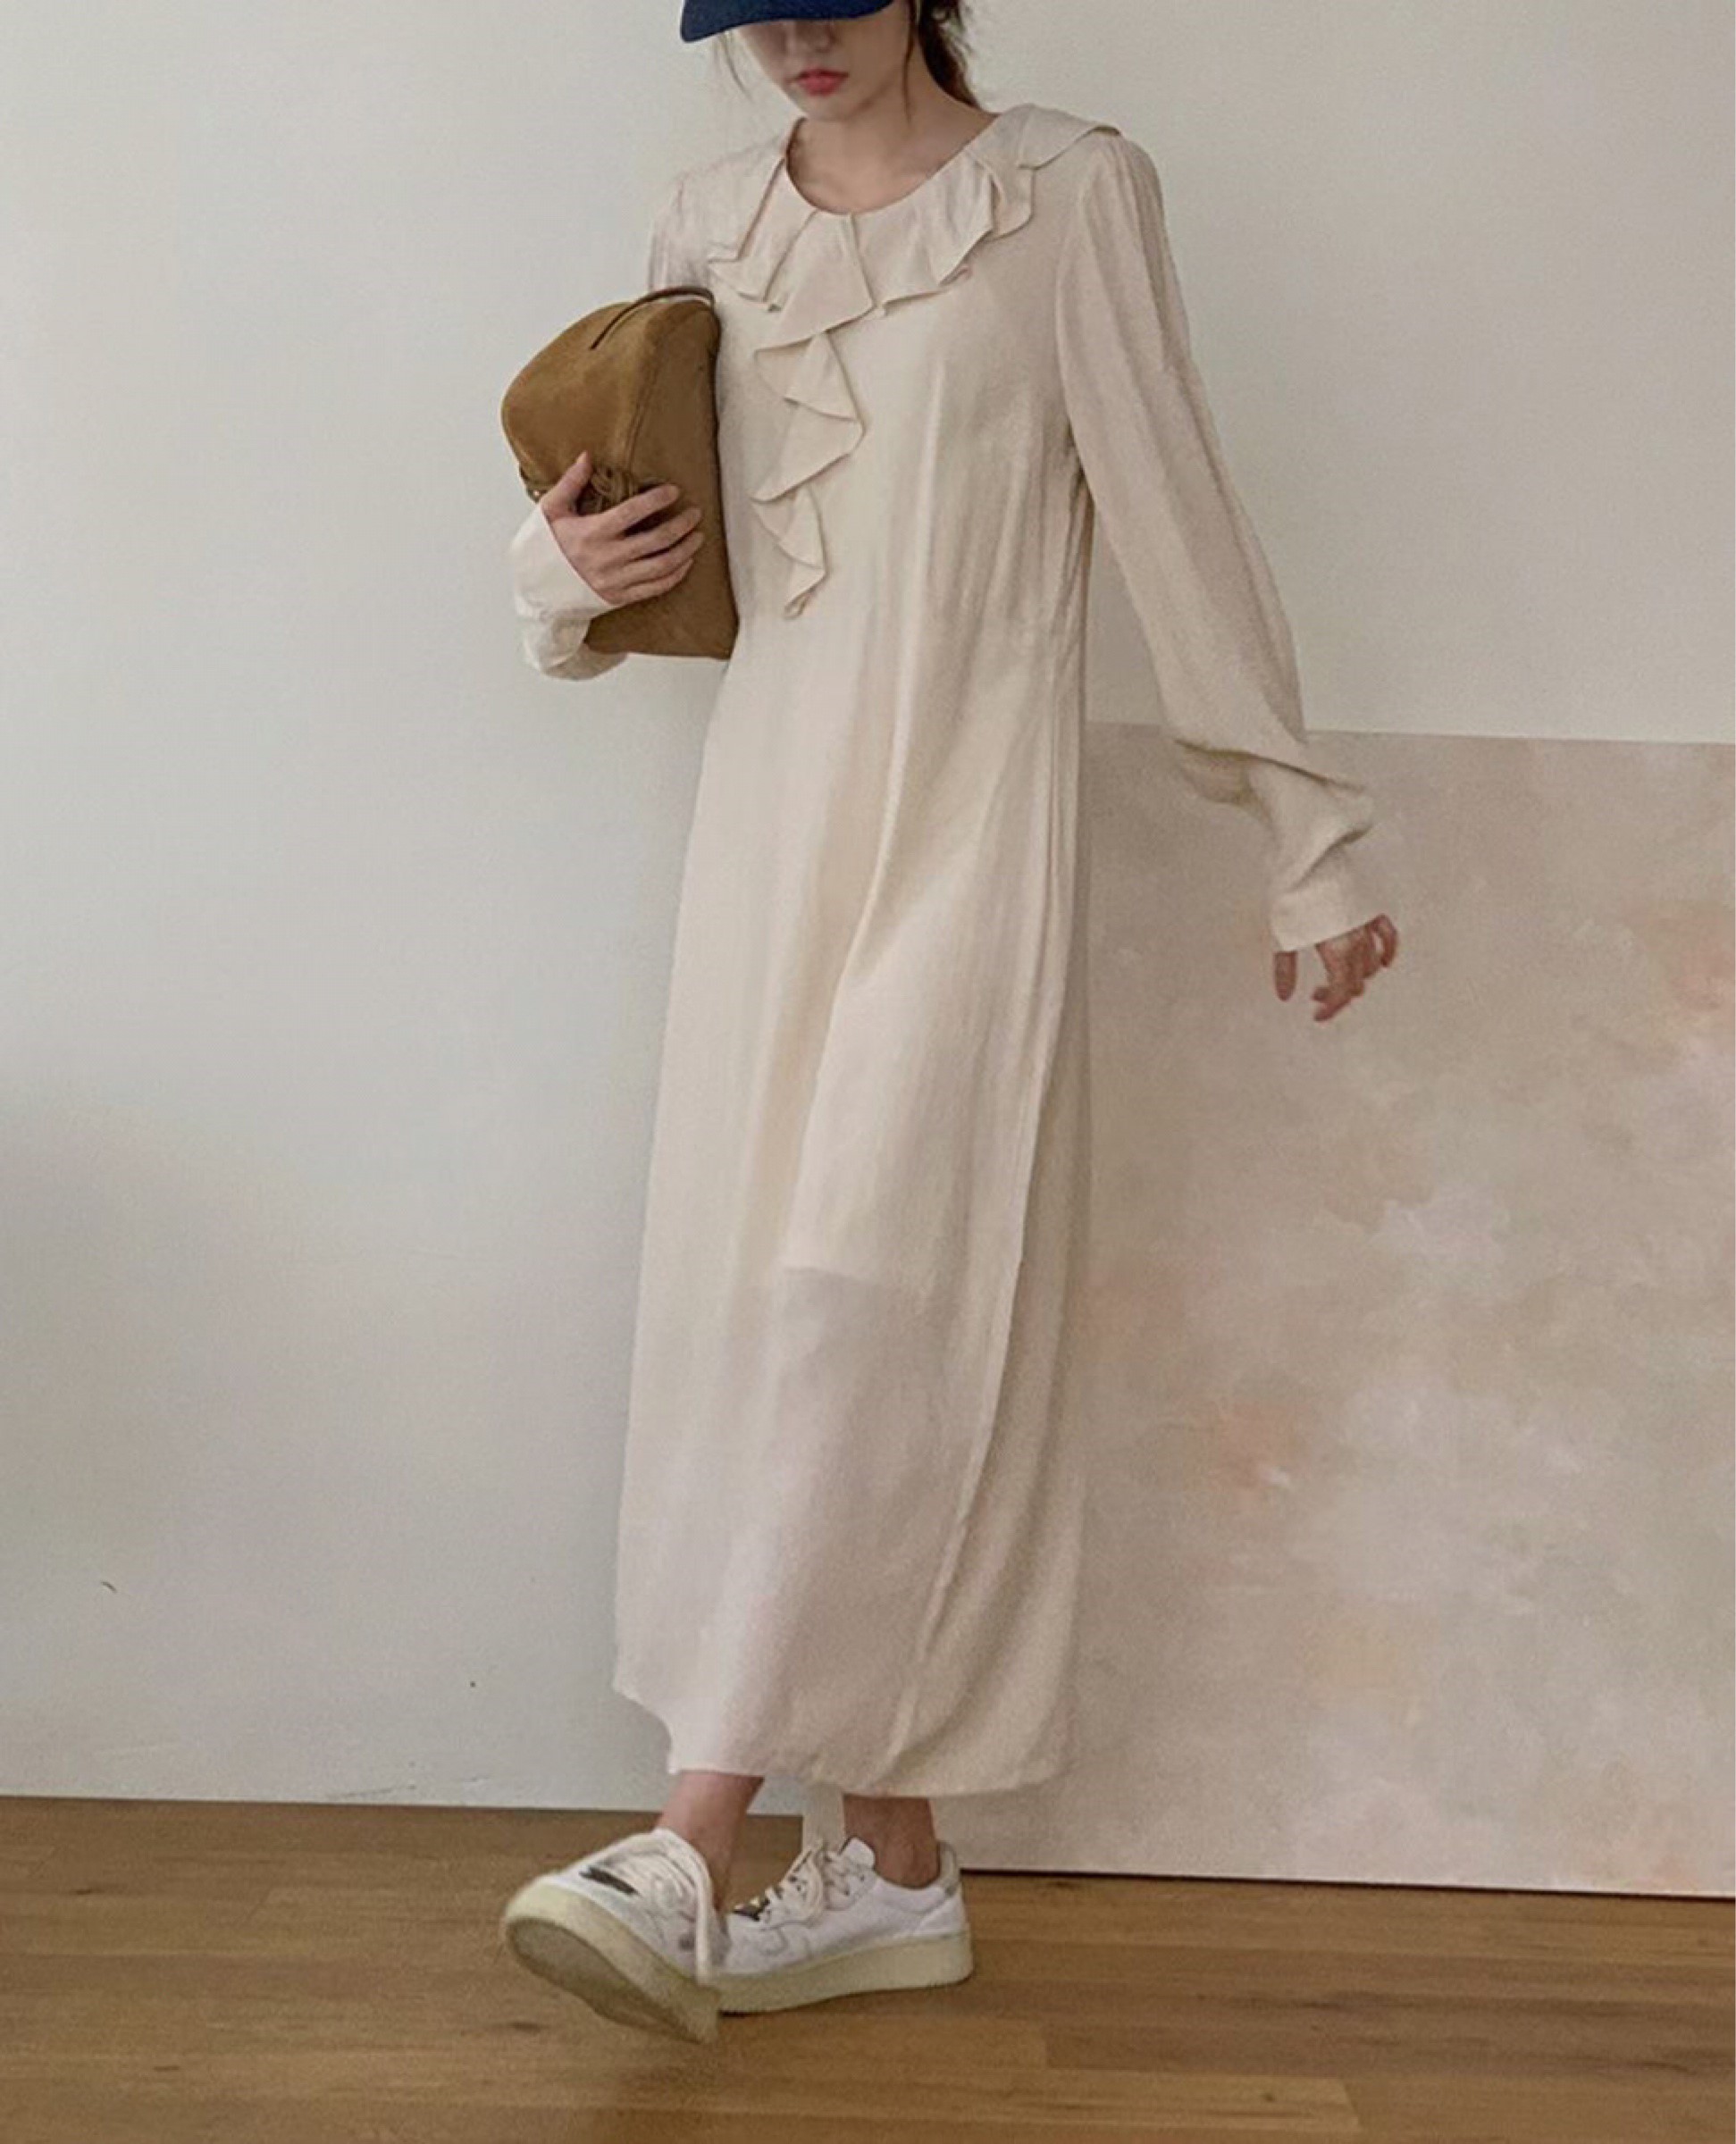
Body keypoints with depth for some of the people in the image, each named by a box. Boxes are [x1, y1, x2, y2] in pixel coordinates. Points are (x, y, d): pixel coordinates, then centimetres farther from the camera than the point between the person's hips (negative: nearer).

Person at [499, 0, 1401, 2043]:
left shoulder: (1072, 193, 0)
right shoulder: (706, 224, 13)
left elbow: (1181, 519, 0)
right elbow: (640, 526, 22)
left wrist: (1305, 839, 1)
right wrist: (567, 563, -2)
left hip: (969, 814, -5)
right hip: (774, 809, 5)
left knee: (867, 1290, -15)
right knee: (767, 1298, 2)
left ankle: (697, 1843, -12)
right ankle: (893, 1863, 11)